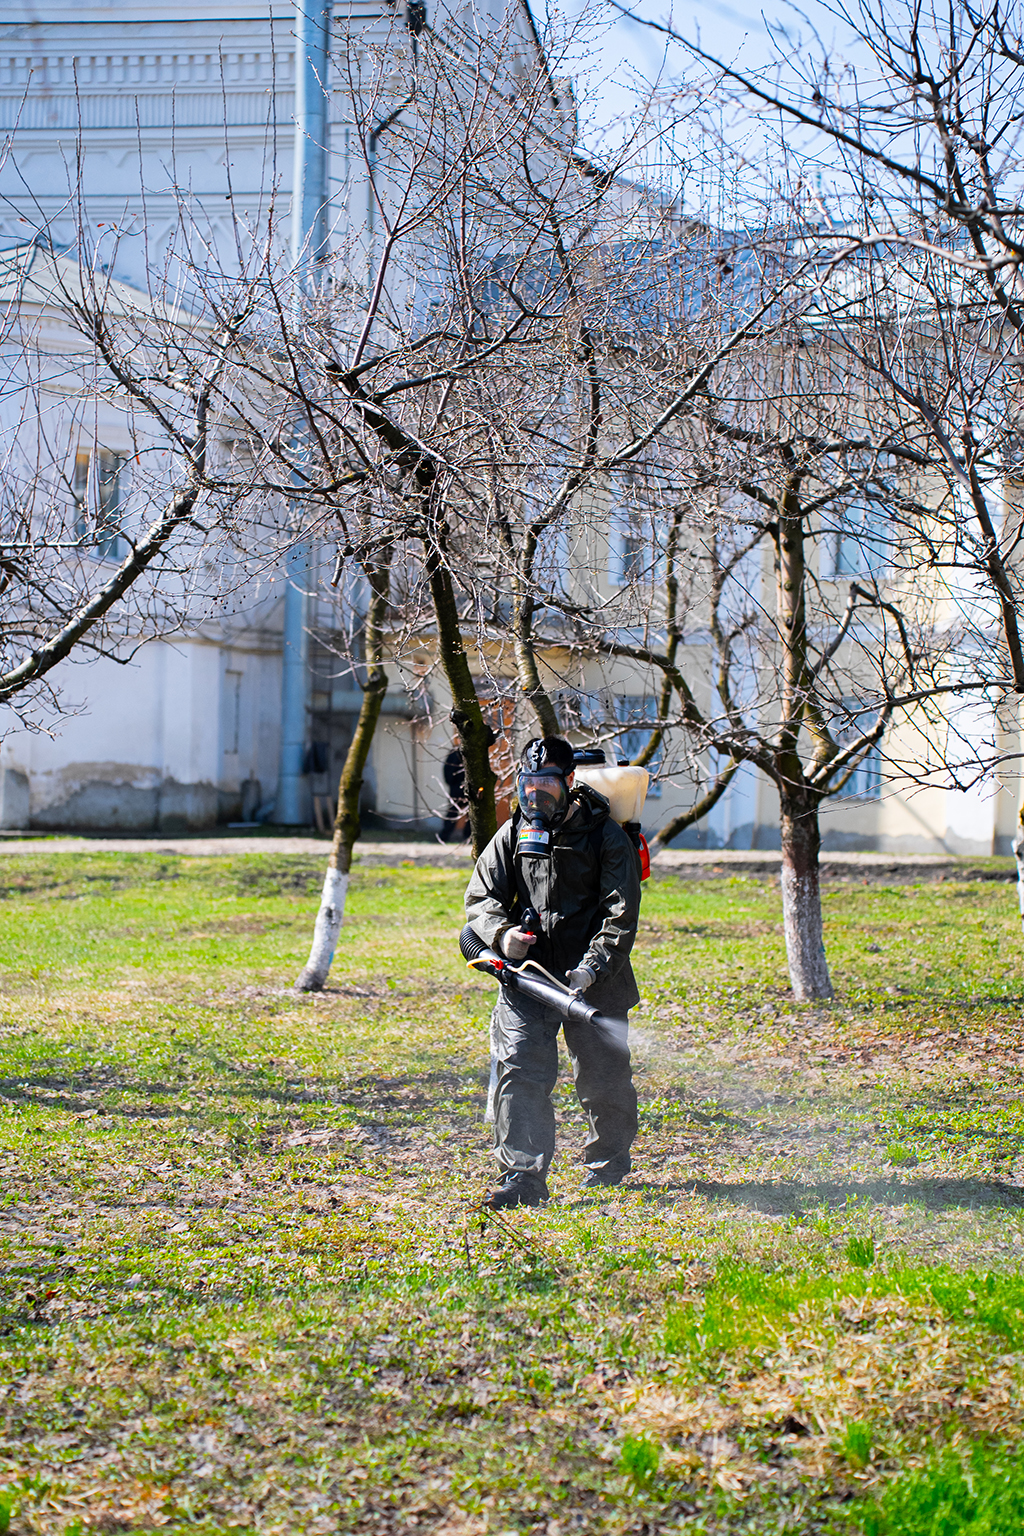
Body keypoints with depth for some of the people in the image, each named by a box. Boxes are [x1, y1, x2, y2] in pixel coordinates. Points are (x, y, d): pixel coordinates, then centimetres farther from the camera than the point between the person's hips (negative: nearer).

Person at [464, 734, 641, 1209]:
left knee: (603, 1079, 8)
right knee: (519, 1071, -11)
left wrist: (593, 966, -21)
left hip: (593, 980, -2)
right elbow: (480, 897, 9)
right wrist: (501, 932, -13)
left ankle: (608, 1161, 33)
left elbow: (621, 912, -9)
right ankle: (523, 1175, -8)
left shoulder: (605, 836, -4)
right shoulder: (513, 835, 7)